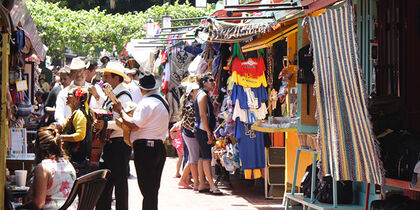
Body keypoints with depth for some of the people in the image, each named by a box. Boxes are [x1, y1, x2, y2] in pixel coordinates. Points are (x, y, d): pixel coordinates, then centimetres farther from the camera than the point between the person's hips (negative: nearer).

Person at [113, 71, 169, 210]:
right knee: (154, 188, 16)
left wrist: (120, 111, -9)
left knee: (147, 189, -6)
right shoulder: (163, 101, 14)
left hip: (145, 148, -9)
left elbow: (134, 125, -19)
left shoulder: (146, 103, -14)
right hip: (160, 147, 9)